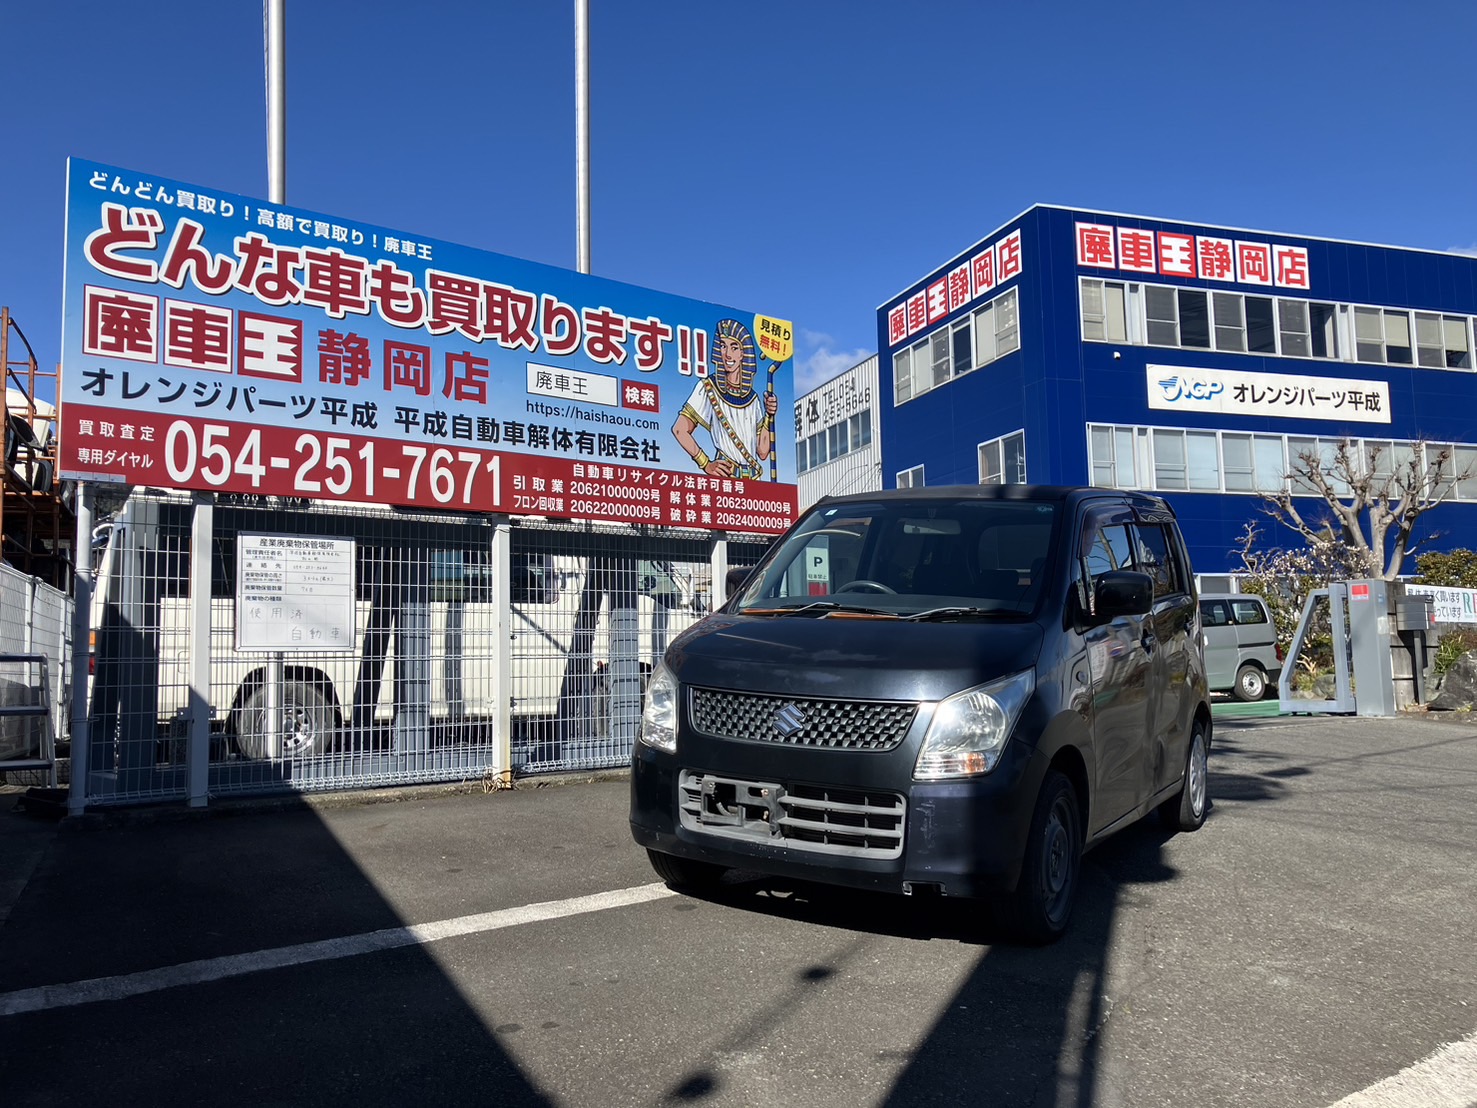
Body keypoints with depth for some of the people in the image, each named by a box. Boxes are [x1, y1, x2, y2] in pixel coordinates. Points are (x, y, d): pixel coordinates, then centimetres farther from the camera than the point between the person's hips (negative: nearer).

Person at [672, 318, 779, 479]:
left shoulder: (753, 399, 13)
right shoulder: (708, 388, 2)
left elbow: (762, 452, 11)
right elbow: (680, 430, -4)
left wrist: (769, 416, 1)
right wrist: (706, 464, -8)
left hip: (753, 478, 4)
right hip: (724, 476, -4)